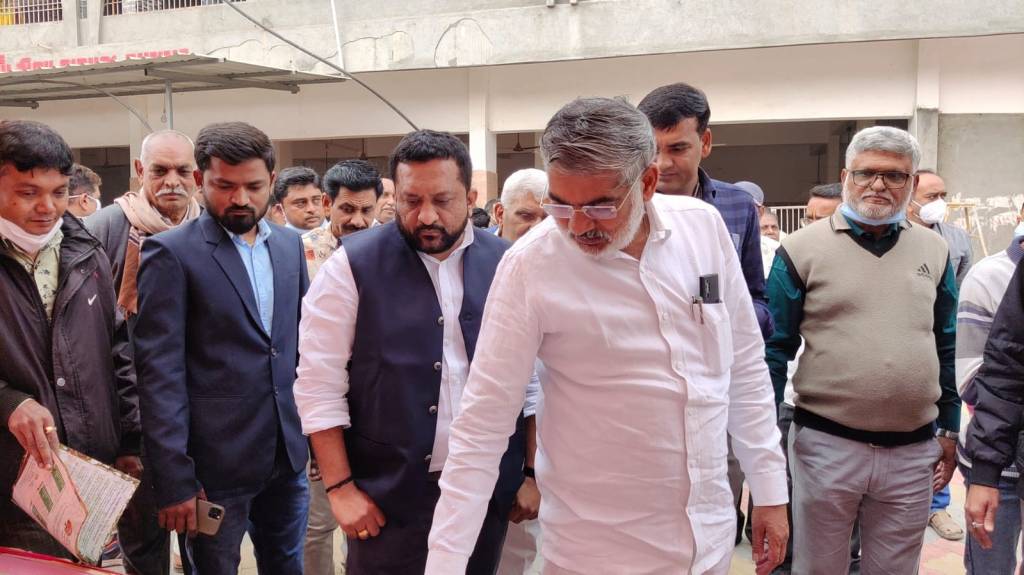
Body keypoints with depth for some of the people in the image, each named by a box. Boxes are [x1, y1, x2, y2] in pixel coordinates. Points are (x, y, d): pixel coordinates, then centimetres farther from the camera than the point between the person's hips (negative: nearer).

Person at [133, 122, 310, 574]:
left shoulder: (289, 245, 8)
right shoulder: (171, 253, -9)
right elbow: (159, 372, -13)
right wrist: (174, 478, -16)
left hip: (288, 455, 5)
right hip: (213, 465, -5)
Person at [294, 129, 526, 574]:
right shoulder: (353, 265, -7)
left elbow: (530, 377, 7)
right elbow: (319, 385, -7)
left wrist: (530, 474, 6)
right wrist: (341, 487, -9)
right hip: (388, 496, -2)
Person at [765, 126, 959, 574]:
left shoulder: (934, 251, 6)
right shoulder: (802, 248, -6)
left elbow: (946, 347, 13)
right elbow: (775, 347, -4)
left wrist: (950, 428, 13)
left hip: (913, 451, 3)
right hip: (825, 444, -3)